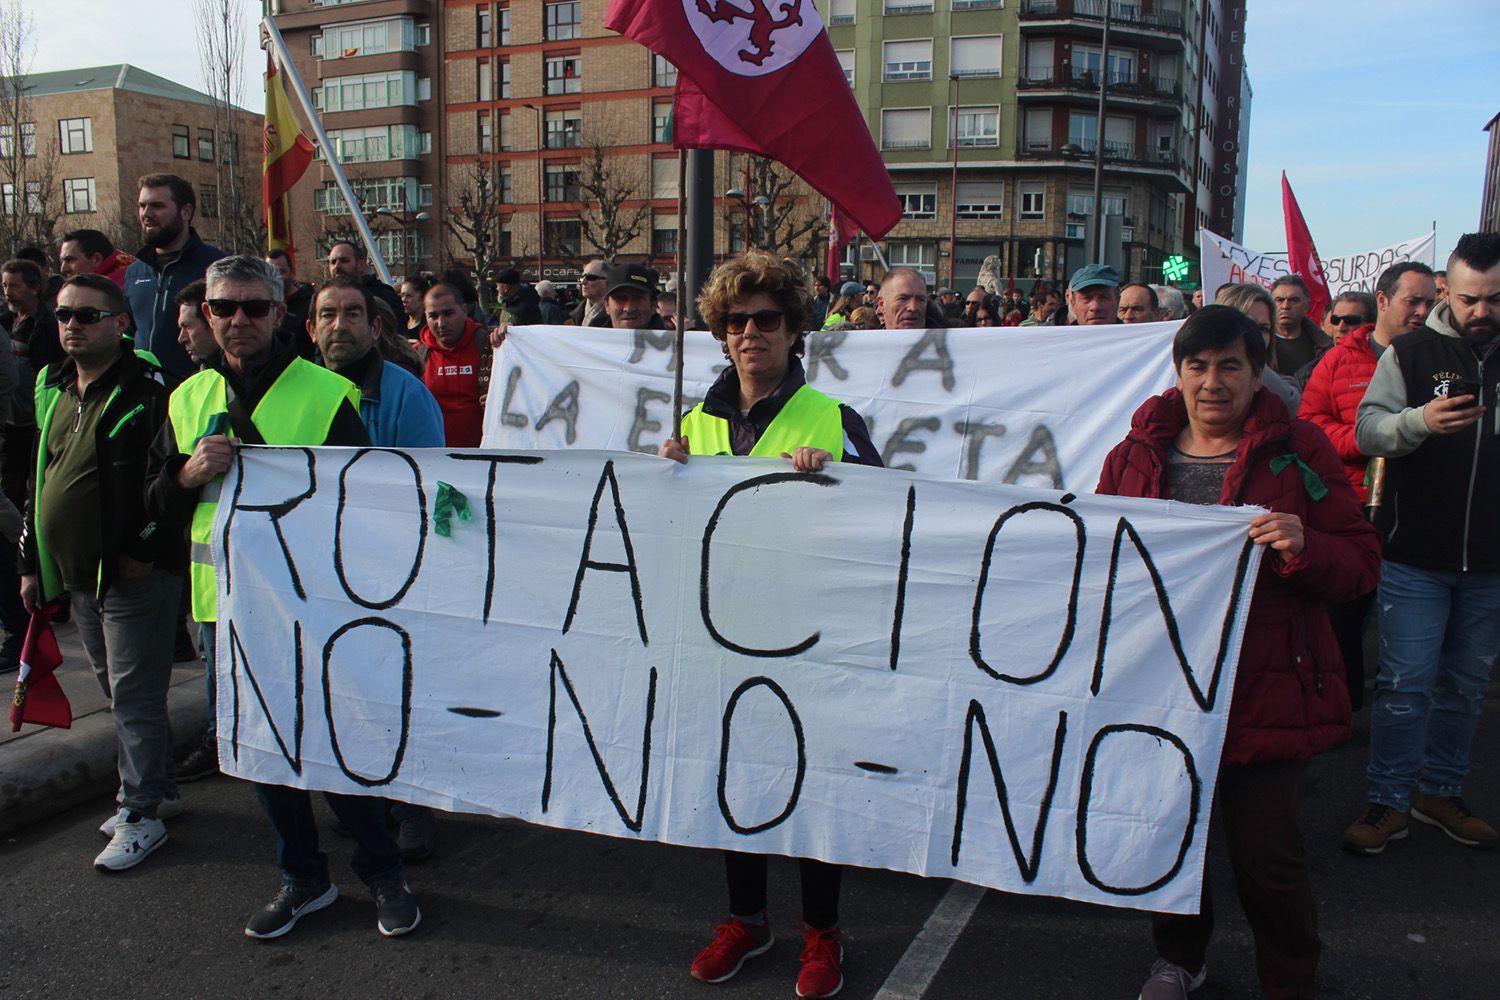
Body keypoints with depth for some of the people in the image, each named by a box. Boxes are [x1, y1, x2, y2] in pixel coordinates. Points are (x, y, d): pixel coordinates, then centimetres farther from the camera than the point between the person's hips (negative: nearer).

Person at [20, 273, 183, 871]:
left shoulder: (149, 390, -13)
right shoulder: (52, 390, 13)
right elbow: (38, 481, 20)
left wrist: (145, 549, -18)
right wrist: (32, 563, 18)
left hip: (135, 575, -8)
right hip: (76, 576, 9)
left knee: (135, 698, -1)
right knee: (118, 693, 17)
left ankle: (142, 815, 11)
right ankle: (155, 792, 32)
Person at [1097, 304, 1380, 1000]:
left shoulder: (1299, 451, -2)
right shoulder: (1137, 453, 6)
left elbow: (1361, 563, -3)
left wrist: (1304, 549, -22)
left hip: (1264, 690, -3)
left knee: (1265, 851, 3)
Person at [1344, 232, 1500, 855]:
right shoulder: (1411, 353, -1)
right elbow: (1367, 431, -8)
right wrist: (1420, 420, -26)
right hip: (1415, 554, -3)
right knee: (1406, 682, -1)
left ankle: (1440, 792, 28)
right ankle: (1387, 802, 10)